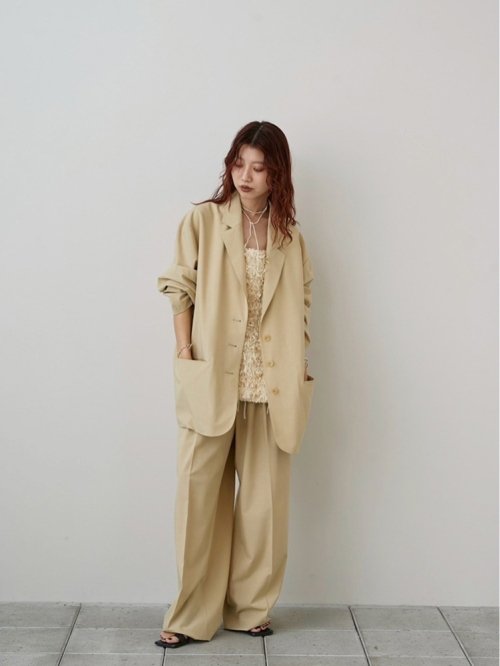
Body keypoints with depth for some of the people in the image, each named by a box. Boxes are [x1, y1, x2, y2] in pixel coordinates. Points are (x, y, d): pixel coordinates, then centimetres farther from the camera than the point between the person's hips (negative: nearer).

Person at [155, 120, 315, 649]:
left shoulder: (290, 237, 11)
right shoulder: (203, 220, 3)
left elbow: (299, 307, 12)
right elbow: (179, 289, 1)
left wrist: (299, 369, 2)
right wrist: (184, 354, -8)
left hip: (270, 386, 3)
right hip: (211, 379, -2)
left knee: (264, 497, 8)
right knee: (199, 491, -1)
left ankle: (250, 607, 23)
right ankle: (192, 615, 12)